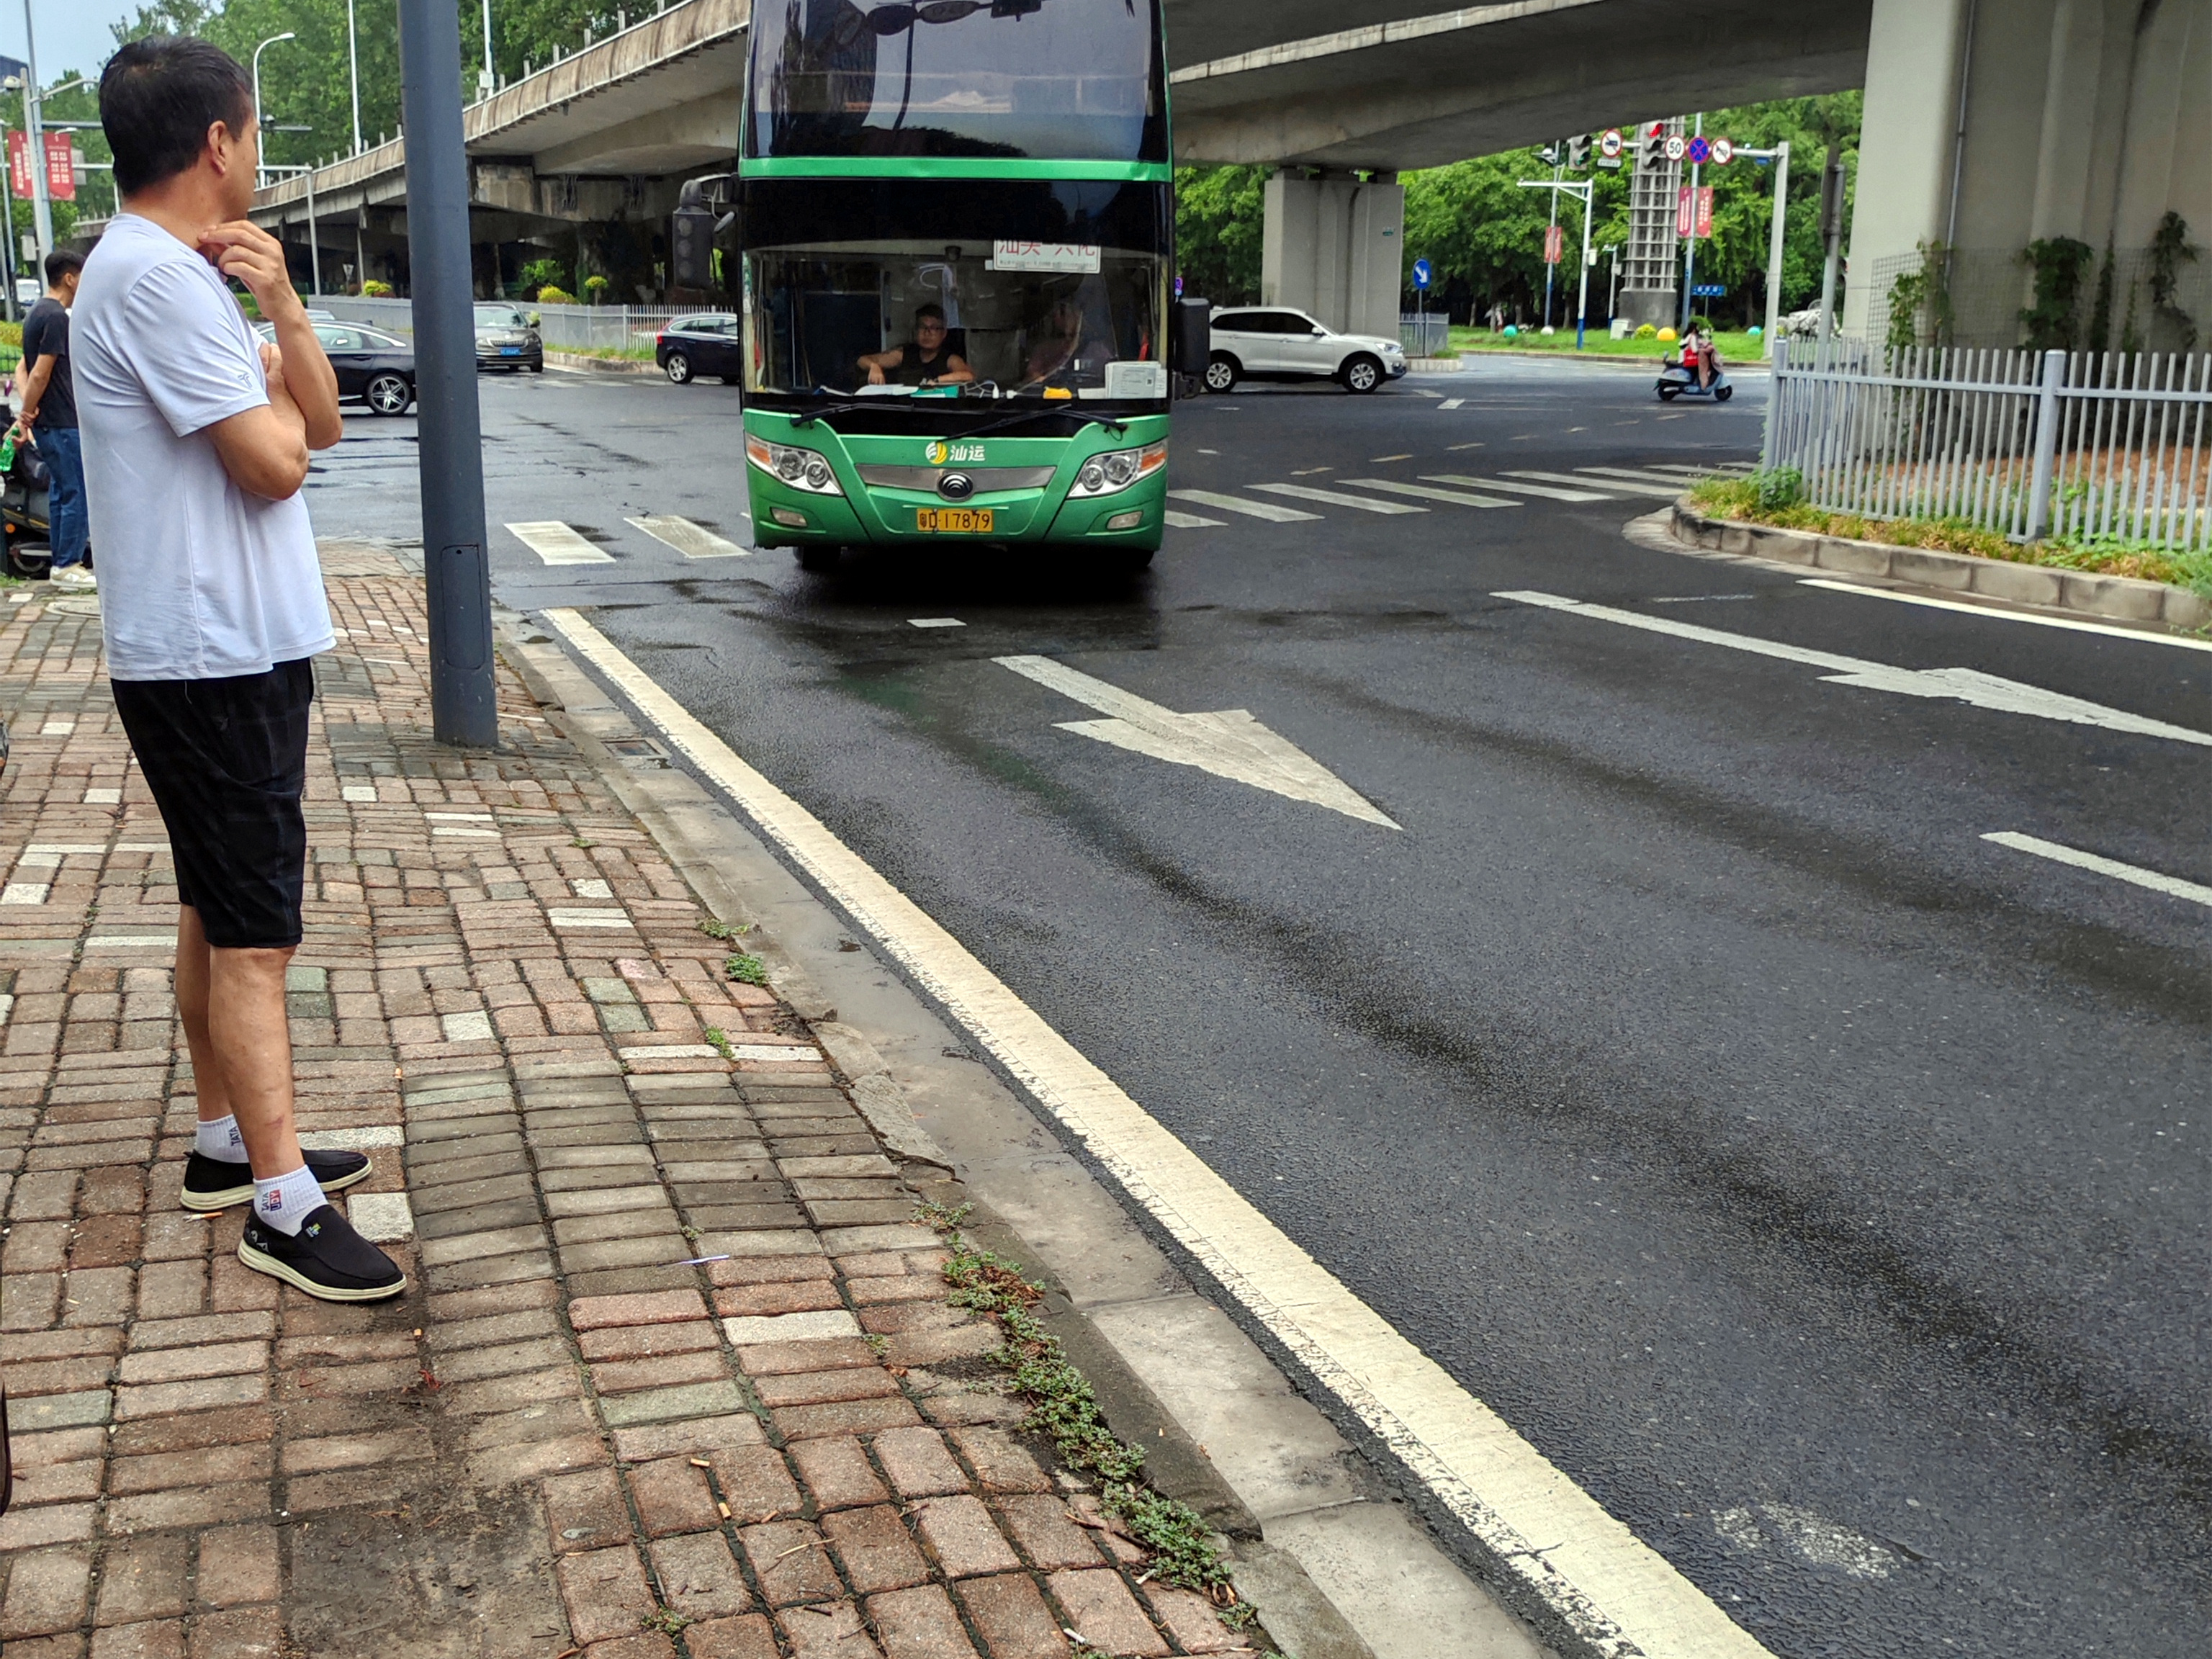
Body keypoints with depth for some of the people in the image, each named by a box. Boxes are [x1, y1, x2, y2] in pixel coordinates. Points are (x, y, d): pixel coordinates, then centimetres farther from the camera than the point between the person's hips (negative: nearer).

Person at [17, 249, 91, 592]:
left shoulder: (35, 314, 16)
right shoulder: (57, 317, -16)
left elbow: (26, 368, 17)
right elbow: (41, 374, -20)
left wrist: (27, 410, 6)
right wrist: (28, 412, -9)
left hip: (48, 422, 10)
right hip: (62, 422, -10)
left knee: (60, 493, 13)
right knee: (77, 494, -5)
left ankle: (62, 564, 18)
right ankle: (69, 566, -2)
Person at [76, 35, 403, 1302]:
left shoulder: (191, 272, 15)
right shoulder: (154, 276, -18)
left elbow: (321, 427, 10)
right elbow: (271, 462, -21)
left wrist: (282, 309, -6)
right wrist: (276, 382, 0)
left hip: (241, 648, 11)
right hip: (213, 659, -11)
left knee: (222, 910, 17)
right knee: (254, 932, -8)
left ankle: (229, 1140, 28)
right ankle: (283, 1206, -2)